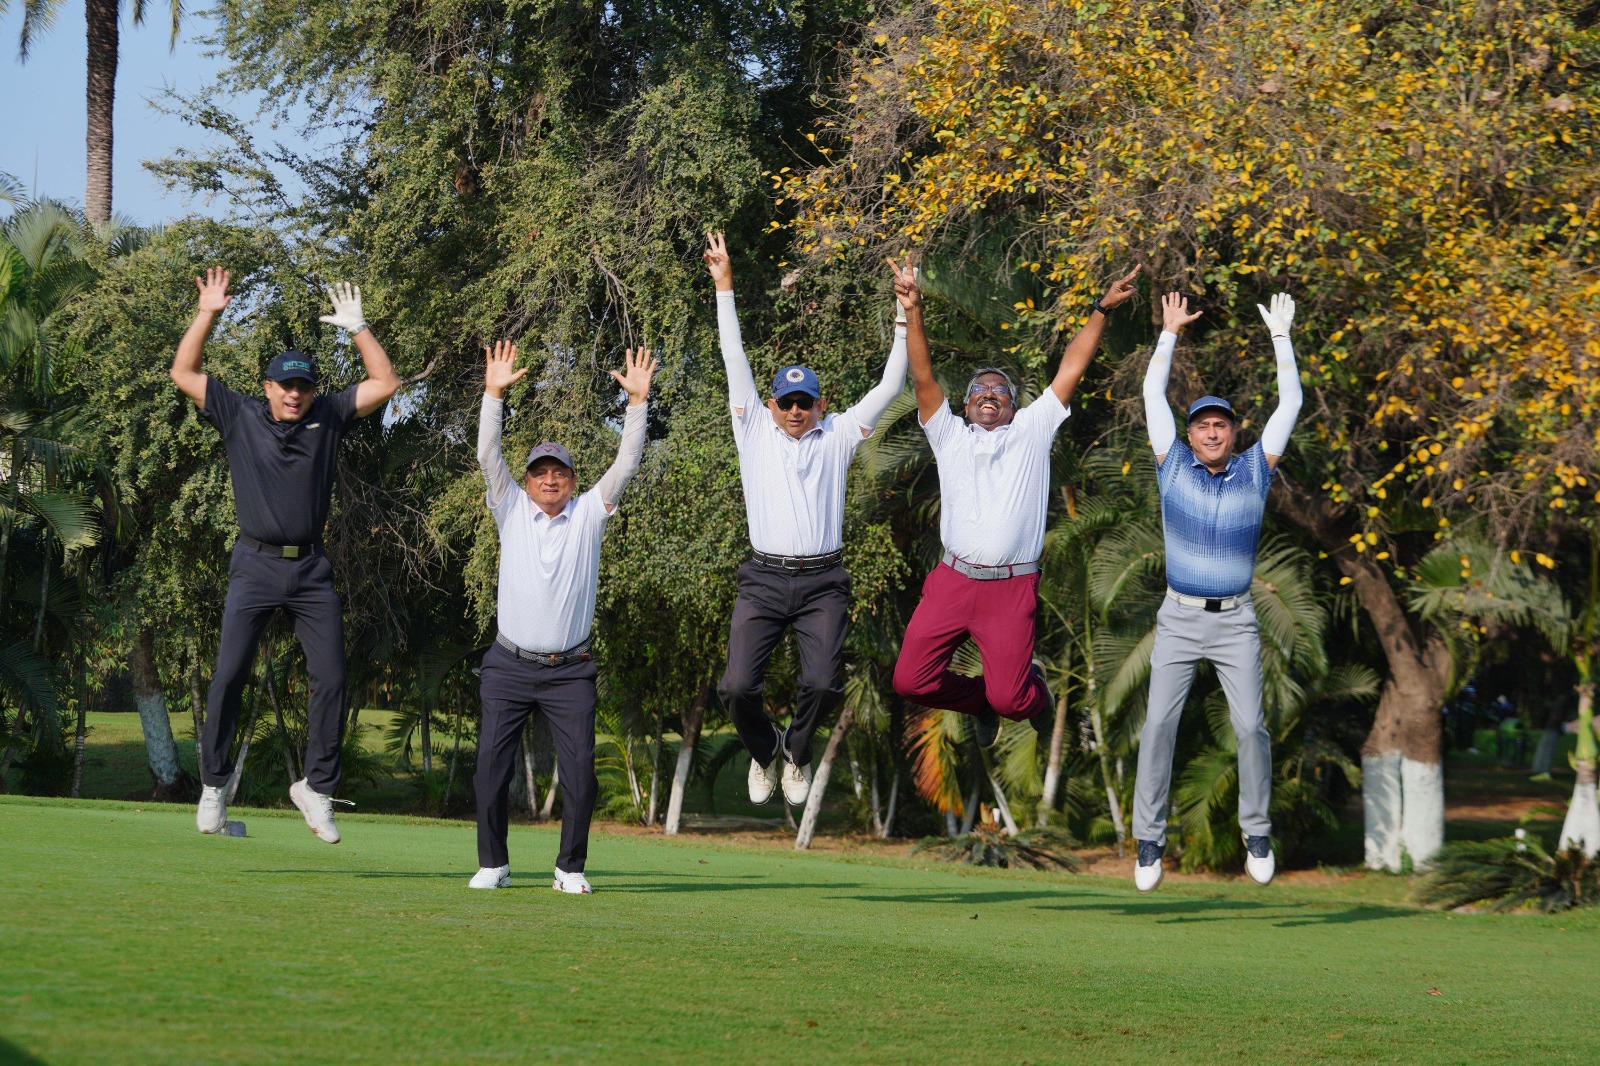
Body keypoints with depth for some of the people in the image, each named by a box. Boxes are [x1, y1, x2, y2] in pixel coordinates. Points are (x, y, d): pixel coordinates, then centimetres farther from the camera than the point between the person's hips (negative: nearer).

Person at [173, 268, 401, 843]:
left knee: (331, 678, -3)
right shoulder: (240, 416, 4)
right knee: (229, 674, -8)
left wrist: (357, 329, -1)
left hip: (312, 569, 2)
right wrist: (207, 314, -2)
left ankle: (316, 786, 9)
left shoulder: (329, 417, 7)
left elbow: (384, 383, 6)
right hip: (255, 565, -2)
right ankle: (213, 783, 2)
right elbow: (183, 372, 4)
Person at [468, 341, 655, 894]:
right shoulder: (512, 512, 7)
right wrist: (494, 393, -14)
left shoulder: (588, 515, 7)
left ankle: (570, 868, 3)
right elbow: (488, 457, -4)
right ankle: (492, 864, 6)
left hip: (570, 671, 0)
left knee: (579, 767, -8)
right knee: (491, 763, -6)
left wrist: (637, 401, -10)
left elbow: (625, 463, 0)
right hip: (510, 664, 0)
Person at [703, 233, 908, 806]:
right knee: (738, 687, -11)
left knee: (823, 684, -16)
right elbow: (735, 362, 9)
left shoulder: (837, 435, 12)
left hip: (823, 582, 0)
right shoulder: (755, 430, 11)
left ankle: (796, 751, 16)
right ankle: (763, 750, 21)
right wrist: (724, 286, 5)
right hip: (764, 580, 0)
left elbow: (889, 387, 10)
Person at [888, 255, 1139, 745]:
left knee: (1009, 699, -8)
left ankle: (1034, 693, 31)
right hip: (951, 579, 2)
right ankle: (981, 700, 25)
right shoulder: (950, 436, 14)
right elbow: (923, 377, 3)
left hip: (1012, 588, -2)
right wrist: (913, 312, -10)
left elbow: (1071, 370, 8)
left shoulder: (1032, 430, 13)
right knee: (910, 680, -5)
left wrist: (1101, 311, 0)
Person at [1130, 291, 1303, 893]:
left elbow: (1290, 402, 7)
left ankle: (1257, 833, 5)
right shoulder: (1174, 467, 6)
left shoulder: (1254, 471, 7)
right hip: (1179, 618, 0)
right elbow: (1153, 395, 9)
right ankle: (1149, 840, -2)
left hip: (1236, 622, 0)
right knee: (1158, 724, -8)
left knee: (1250, 726, -8)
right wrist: (1169, 333, 11)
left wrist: (1281, 336, 7)